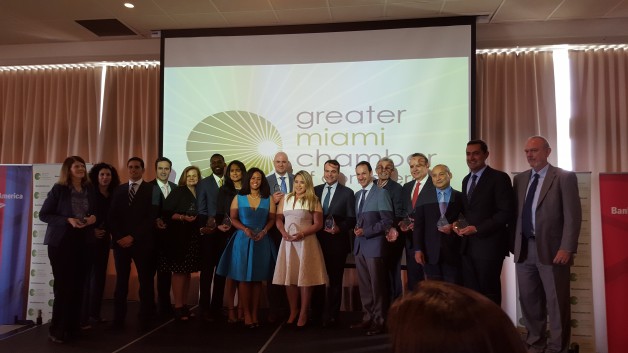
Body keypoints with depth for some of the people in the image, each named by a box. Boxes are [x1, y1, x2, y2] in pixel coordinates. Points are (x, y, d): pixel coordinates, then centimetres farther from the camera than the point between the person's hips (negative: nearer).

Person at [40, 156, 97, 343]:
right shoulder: (59, 189, -5)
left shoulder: (89, 190, 7)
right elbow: (43, 214, -6)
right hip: (61, 242, -4)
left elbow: (95, 212, 16)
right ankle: (57, 329, 13)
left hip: (82, 241, 4)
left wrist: (94, 218, -6)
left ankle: (73, 326, 19)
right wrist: (68, 220, -18)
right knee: (63, 285, -2)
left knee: (78, 284, 6)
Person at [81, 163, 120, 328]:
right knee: (85, 275, -5)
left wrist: (107, 231, -1)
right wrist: (92, 230, -13)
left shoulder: (113, 196, 8)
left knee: (100, 275, 10)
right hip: (89, 238, -6)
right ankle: (83, 316, 0)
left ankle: (95, 313, 19)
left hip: (104, 239, 6)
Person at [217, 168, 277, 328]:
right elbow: (233, 218, 1)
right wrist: (245, 229, -14)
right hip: (242, 240, -1)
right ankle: (246, 314, 8)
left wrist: (264, 231, -13)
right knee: (243, 278, 0)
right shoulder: (239, 198, 6)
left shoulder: (268, 199, 7)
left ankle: (255, 314, 13)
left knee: (257, 279, 5)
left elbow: (272, 219, 4)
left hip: (261, 241, 1)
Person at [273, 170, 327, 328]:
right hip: (287, 241, 4)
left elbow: (318, 224, -5)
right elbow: (278, 219, 9)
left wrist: (302, 234, -16)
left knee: (305, 277, -1)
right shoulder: (285, 199, 13)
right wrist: (283, 232, -9)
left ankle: (303, 314, 10)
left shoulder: (313, 201, 0)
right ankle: (293, 311, 21)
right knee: (289, 277, 7)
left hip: (305, 242, -4)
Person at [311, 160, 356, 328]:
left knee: (335, 280, 6)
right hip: (318, 241, 3)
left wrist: (339, 228, -20)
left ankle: (331, 316, 18)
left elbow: (352, 218, -4)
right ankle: (316, 314, 25)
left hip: (337, 242, -3)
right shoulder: (315, 190, 9)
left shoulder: (347, 192, -1)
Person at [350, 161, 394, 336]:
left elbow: (388, 221, -13)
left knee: (377, 284, 0)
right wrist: (356, 229, 1)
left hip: (374, 245, -7)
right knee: (364, 285, 12)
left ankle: (379, 321, 12)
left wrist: (366, 231, -17)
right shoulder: (357, 195, 15)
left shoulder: (381, 193, -8)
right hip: (359, 245, 7)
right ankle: (368, 318, 23)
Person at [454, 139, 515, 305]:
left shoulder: (499, 178, -8)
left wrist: (477, 228, -18)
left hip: (488, 244, -6)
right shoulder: (466, 180, 15)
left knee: (489, 293, 4)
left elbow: (506, 213, -14)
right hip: (467, 244, 7)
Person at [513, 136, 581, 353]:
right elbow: (516, 213, 11)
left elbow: (573, 216, -9)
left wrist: (566, 248, -16)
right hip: (524, 249, 5)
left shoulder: (564, 177, -3)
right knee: (528, 300, 13)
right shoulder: (520, 179, 12)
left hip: (551, 249, -5)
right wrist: (514, 244, 4)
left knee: (557, 302, 5)